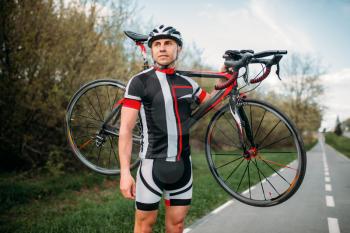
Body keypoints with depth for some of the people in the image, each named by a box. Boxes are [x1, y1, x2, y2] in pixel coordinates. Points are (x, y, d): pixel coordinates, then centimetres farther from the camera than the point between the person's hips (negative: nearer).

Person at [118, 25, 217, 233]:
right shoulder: (140, 82, -7)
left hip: (182, 164, 5)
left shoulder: (187, 83, 8)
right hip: (153, 163, -4)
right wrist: (125, 172, -15)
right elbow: (126, 129, -10)